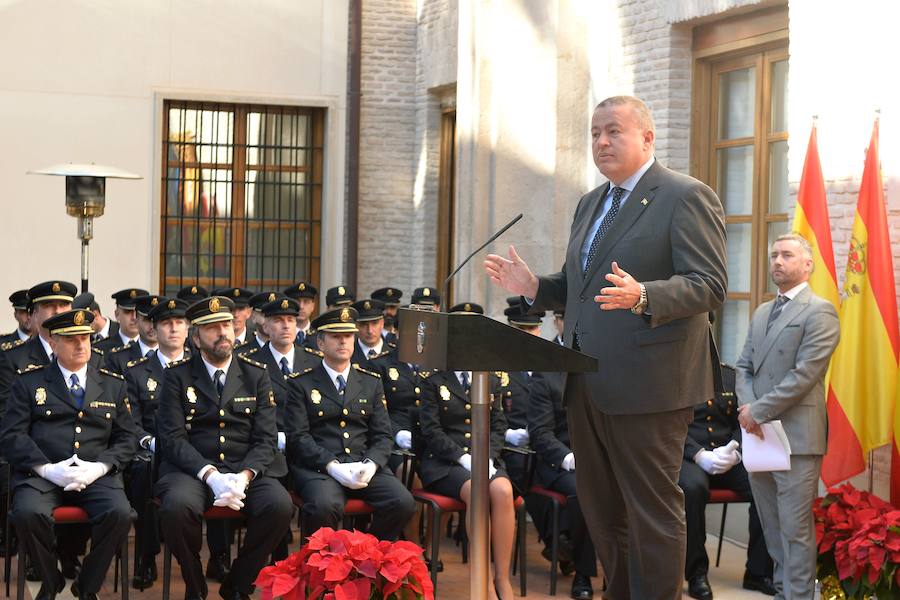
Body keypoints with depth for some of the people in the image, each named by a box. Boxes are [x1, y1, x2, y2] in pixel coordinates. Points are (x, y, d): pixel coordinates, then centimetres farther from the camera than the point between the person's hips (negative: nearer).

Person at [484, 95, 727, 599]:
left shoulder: (687, 197, -7)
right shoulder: (591, 204, 20)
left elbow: (709, 286, -16)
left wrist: (642, 296, -32)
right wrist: (534, 287, 7)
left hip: (646, 384, -9)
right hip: (588, 384, 9)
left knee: (652, 511, -2)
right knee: (601, 510, 15)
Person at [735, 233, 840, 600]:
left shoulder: (819, 312, -7)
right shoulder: (761, 313, 18)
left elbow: (803, 376, -15)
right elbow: (743, 367, 14)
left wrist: (759, 411, -14)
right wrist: (747, 409, -5)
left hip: (796, 435, -7)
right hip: (758, 433, 7)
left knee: (795, 528, -5)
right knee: (772, 525, 14)